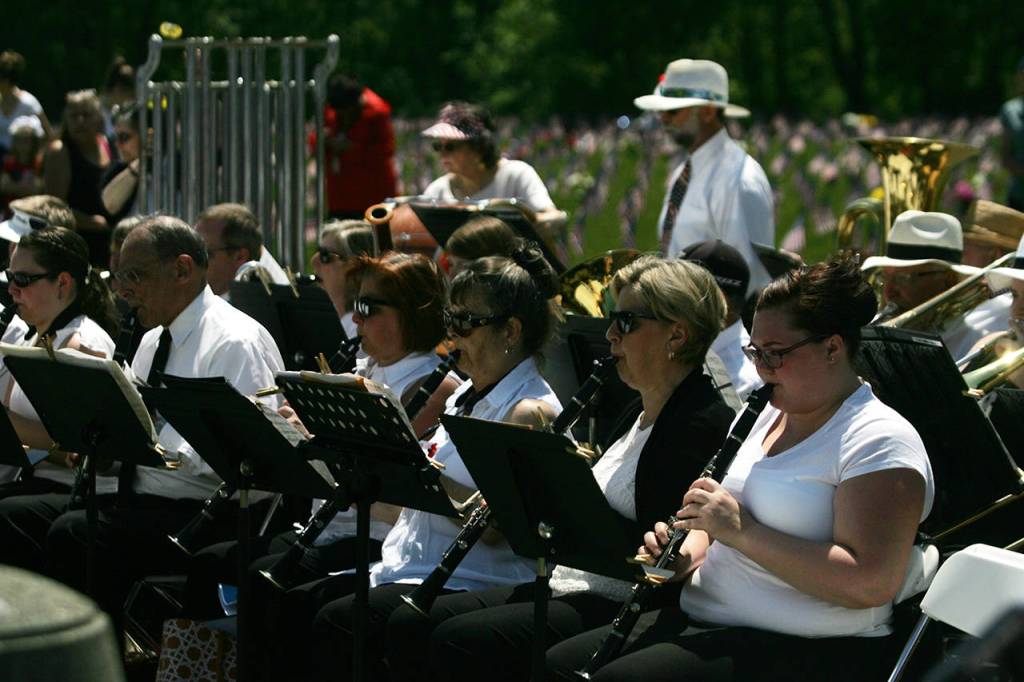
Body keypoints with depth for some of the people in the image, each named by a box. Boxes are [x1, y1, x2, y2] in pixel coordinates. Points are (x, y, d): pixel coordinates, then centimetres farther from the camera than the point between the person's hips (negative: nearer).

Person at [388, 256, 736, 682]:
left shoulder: (702, 423, -12)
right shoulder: (639, 414, 18)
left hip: (624, 606, -10)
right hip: (570, 585, 10)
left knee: (460, 641, -25)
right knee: (409, 626, 0)